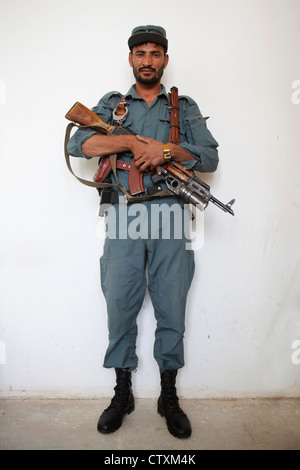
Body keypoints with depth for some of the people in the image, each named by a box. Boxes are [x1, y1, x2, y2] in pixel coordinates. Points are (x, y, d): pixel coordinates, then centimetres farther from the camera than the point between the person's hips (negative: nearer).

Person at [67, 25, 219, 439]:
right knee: (120, 306, 5)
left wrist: (167, 149, -11)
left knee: (172, 308, 5)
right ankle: (122, 393, 25)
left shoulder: (185, 107, 16)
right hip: (124, 215, 0)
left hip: (169, 217, 0)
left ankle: (169, 396, 24)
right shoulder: (112, 104, 16)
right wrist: (132, 142, -11)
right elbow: (78, 144, -1)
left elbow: (210, 157, 5)